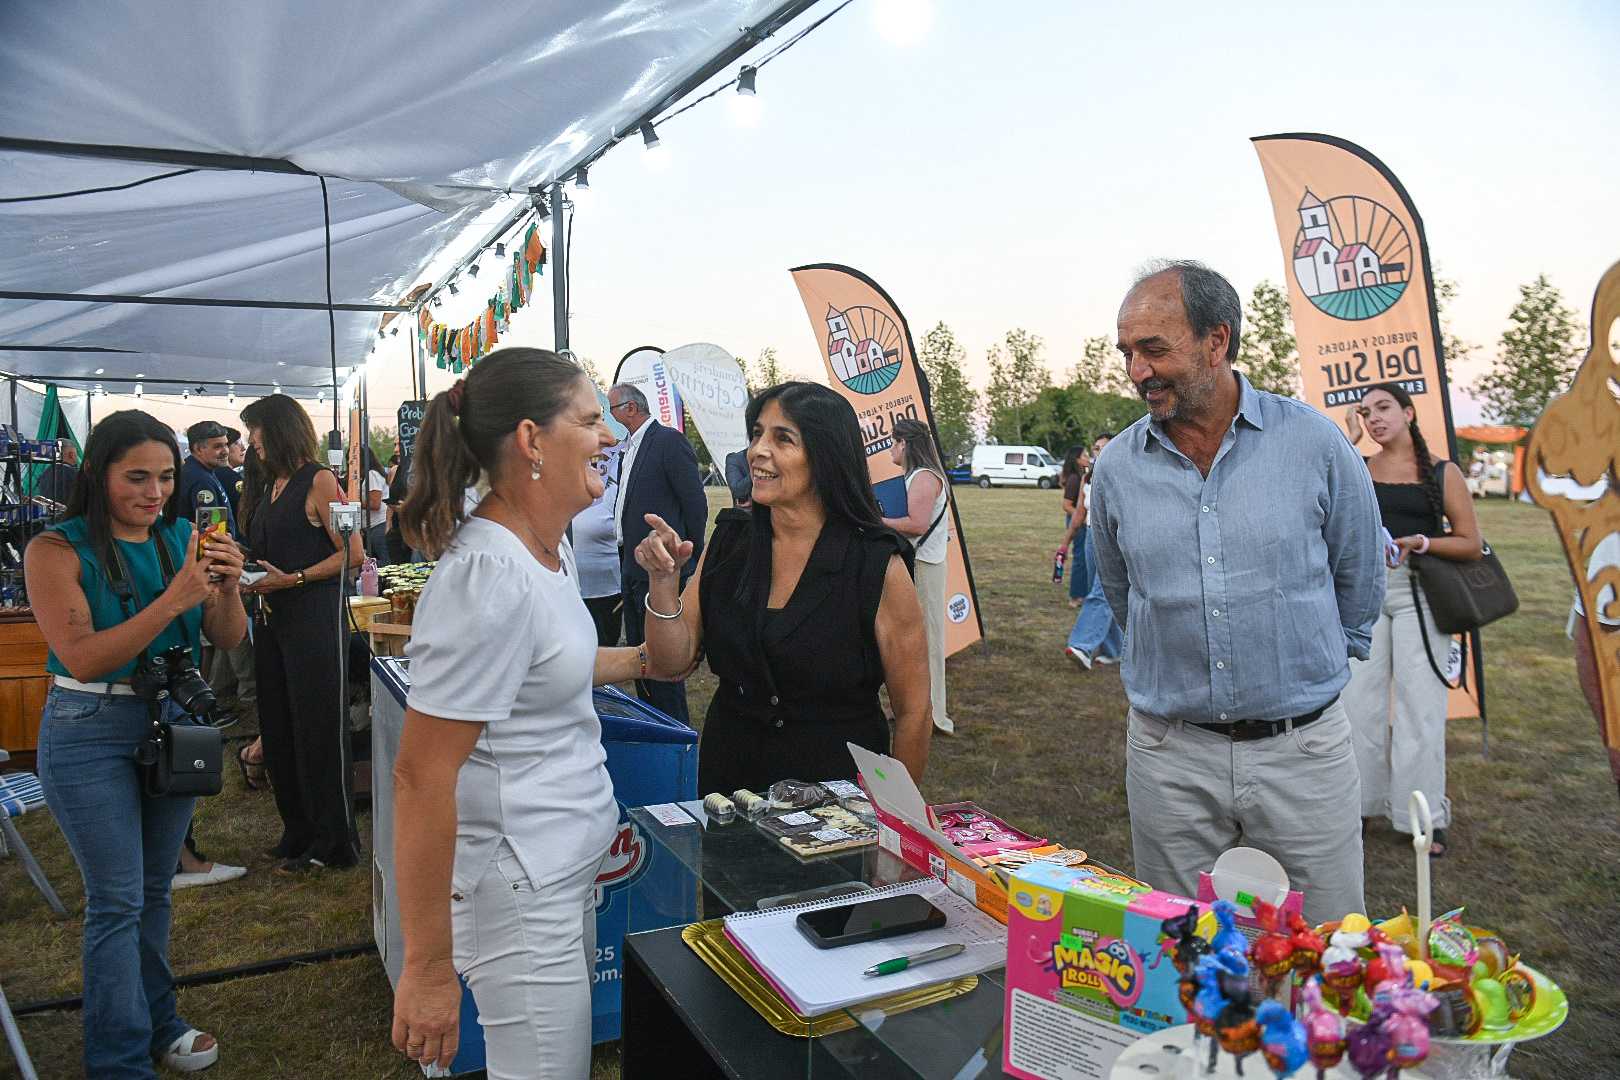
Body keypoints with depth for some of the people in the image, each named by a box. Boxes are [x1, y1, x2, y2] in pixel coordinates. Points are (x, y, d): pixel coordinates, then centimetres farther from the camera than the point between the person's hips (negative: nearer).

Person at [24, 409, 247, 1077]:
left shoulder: (182, 539, 0)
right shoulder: (58, 551, -11)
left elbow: (229, 640, -1)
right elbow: (84, 657, -21)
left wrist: (227, 589, -22)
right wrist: (173, 600, -30)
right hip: (93, 734, -4)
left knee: (154, 888, 17)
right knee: (118, 901, 1)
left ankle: (156, 1022, 34)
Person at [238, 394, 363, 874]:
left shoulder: (318, 480, -8)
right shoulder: (269, 485, 17)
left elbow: (352, 552, -15)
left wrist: (293, 579, -19)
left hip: (315, 615, -9)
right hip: (272, 617, 9)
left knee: (318, 729, -2)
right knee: (279, 730, 12)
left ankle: (331, 843, 9)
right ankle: (298, 834, 25)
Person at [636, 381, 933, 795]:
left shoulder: (879, 565, -16)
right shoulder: (729, 541, -3)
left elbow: (913, 712, -10)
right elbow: (670, 662, -4)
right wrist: (663, 579, -19)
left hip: (835, 784, -4)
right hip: (727, 773, 4)